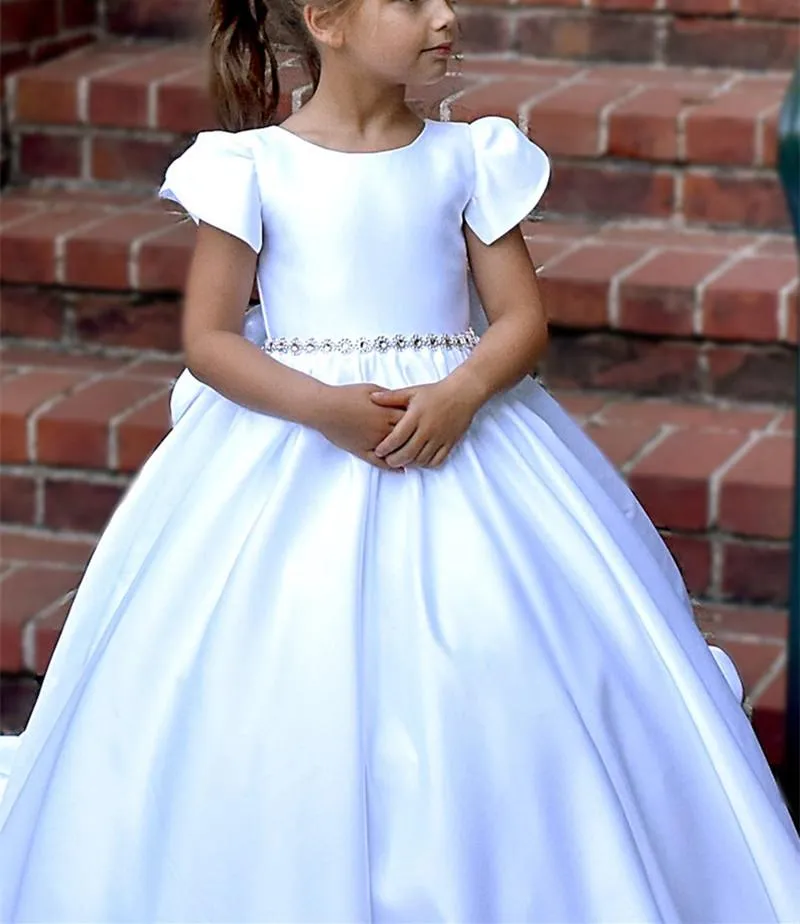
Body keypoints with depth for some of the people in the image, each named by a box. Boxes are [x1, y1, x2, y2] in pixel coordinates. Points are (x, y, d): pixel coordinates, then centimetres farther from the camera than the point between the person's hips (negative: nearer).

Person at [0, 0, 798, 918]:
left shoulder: (468, 159, 7)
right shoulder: (250, 167, 0)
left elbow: (522, 318, 5)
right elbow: (207, 337, -2)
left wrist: (462, 394, -16)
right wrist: (322, 407, -17)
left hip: (459, 429, 2)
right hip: (288, 453, -2)